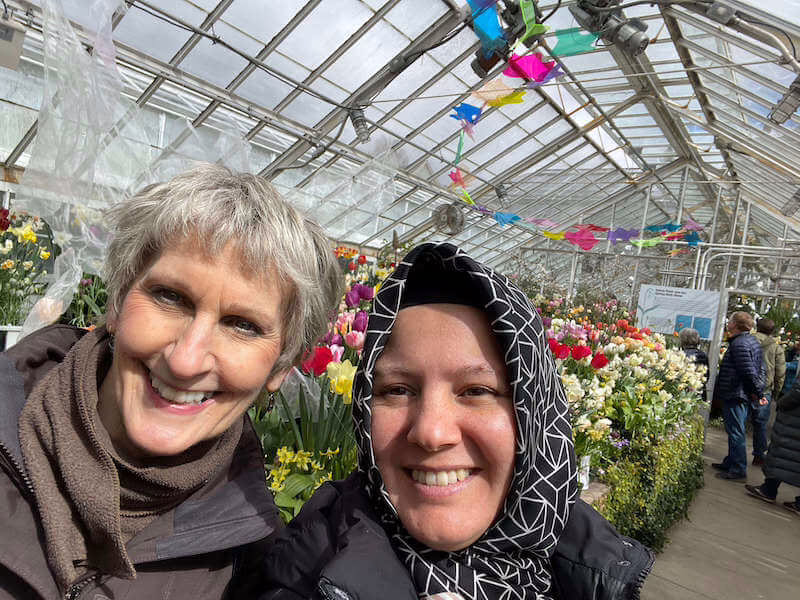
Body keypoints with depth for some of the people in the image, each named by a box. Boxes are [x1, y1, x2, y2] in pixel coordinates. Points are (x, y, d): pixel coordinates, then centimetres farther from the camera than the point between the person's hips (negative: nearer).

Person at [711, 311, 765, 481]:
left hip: (735, 395, -10)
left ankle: (738, 470, 5)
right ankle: (730, 463, 30)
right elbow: (760, 369, 16)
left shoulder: (739, 344, -20)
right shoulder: (752, 341, 12)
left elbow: (750, 373, -24)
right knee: (736, 431, 18)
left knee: (736, 432, -2)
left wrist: (758, 393, -15)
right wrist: (759, 392, 13)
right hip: (746, 395, 10)